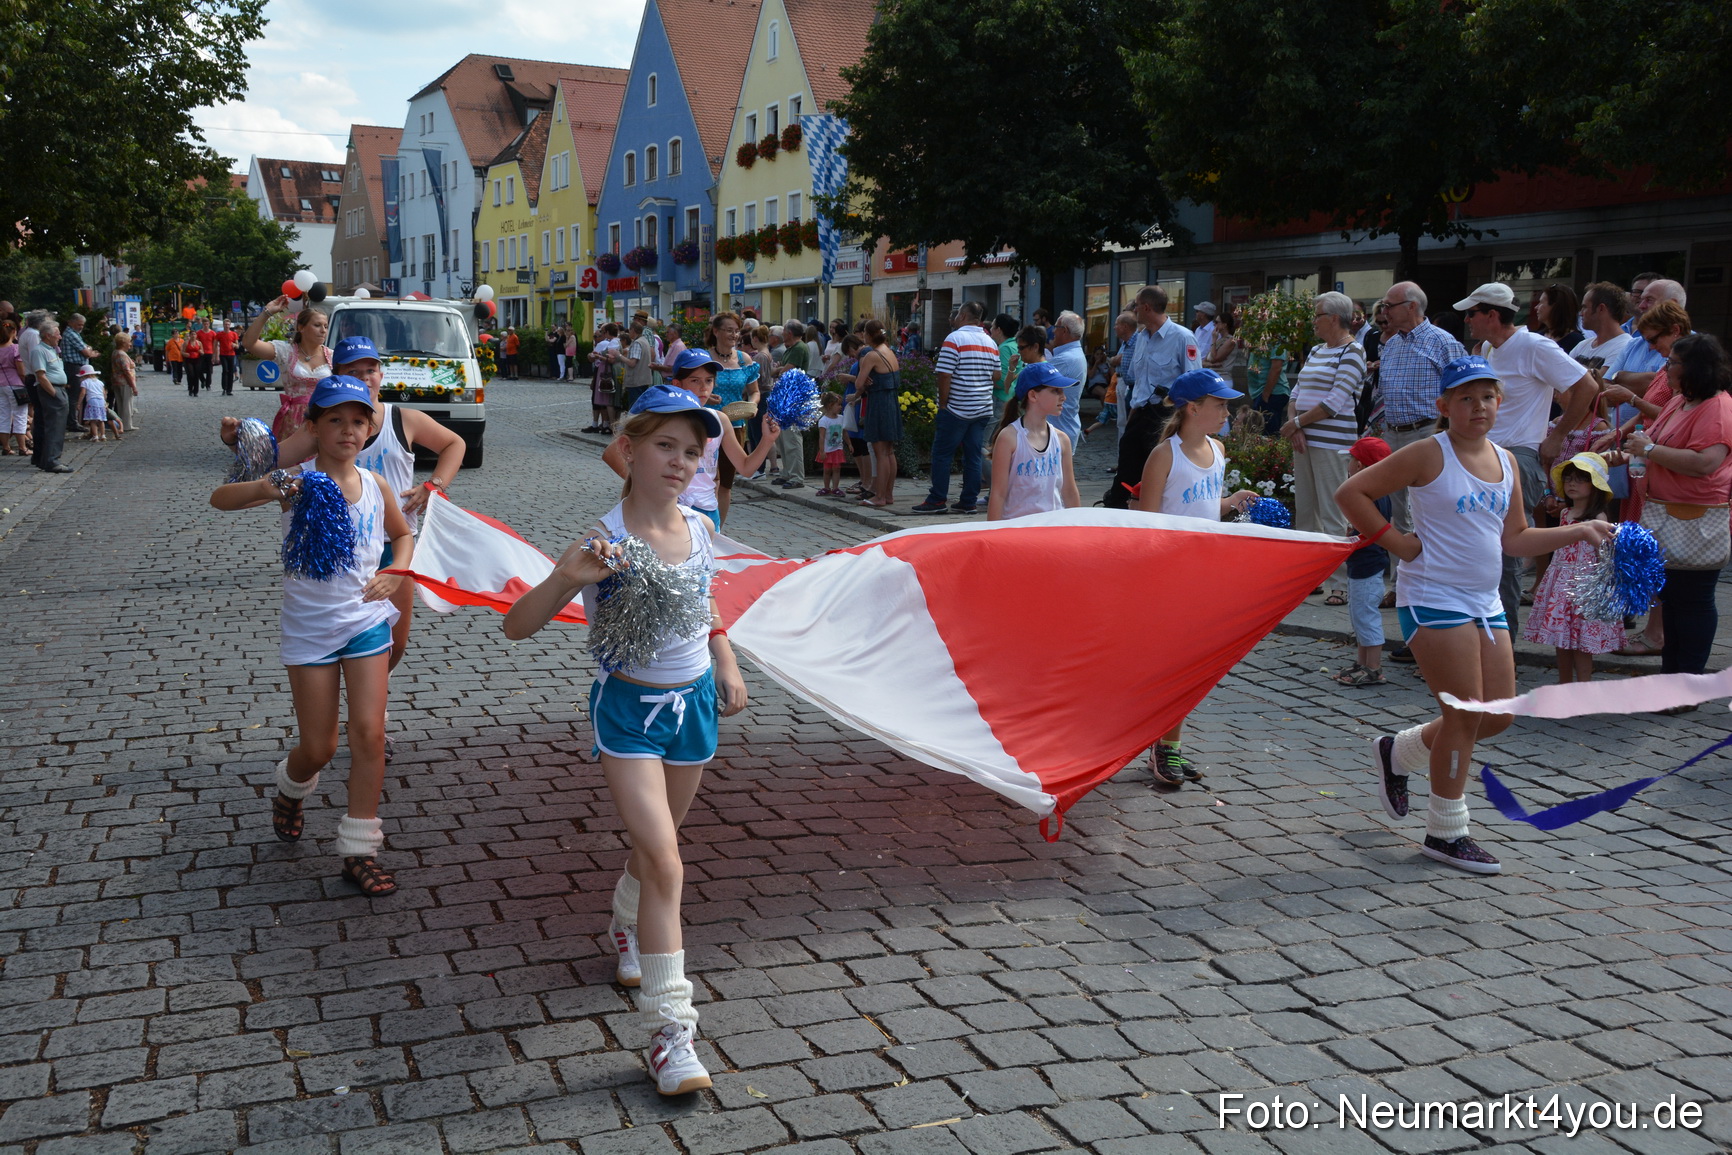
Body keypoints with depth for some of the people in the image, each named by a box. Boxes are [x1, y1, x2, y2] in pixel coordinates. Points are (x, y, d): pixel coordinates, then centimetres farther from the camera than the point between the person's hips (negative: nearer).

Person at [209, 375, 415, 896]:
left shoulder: (374, 484, 1)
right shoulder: (298, 481, -11)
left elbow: (403, 534, 19)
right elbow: (219, 498, -20)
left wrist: (395, 575, -1)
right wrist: (268, 488, -40)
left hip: (367, 622, 3)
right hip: (310, 629, -2)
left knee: (368, 735, -5)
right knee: (319, 748, 6)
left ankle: (360, 851, 6)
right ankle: (291, 789, 43)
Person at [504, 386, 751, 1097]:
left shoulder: (697, 529, -2)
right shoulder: (604, 541, -19)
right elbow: (516, 626, -22)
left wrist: (727, 664, 7)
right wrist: (566, 576, -38)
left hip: (693, 703, 6)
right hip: (628, 707, -5)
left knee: (656, 845, 23)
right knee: (665, 864, -14)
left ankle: (627, 931, 54)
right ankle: (669, 1029, -6)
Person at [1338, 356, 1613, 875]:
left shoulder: (1506, 461, 11)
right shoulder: (1429, 456, -10)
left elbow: (1515, 538, 18)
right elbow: (1351, 492, -12)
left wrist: (1578, 532, 10)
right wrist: (1397, 541, -14)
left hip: (1485, 603, 8)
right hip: (1434, 598, -8)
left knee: (1498, 715, 8)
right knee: (1466, 714, -6)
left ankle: (1398, 752, 30)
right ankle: (1446, 833, 8)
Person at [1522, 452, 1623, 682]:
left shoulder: (1598, 518, -10)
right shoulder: (1565, 514, 10)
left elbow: (1604, 557, -10)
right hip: (1560, 585, 7)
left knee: (1582, 648, -4)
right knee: (1561, 645, 11)